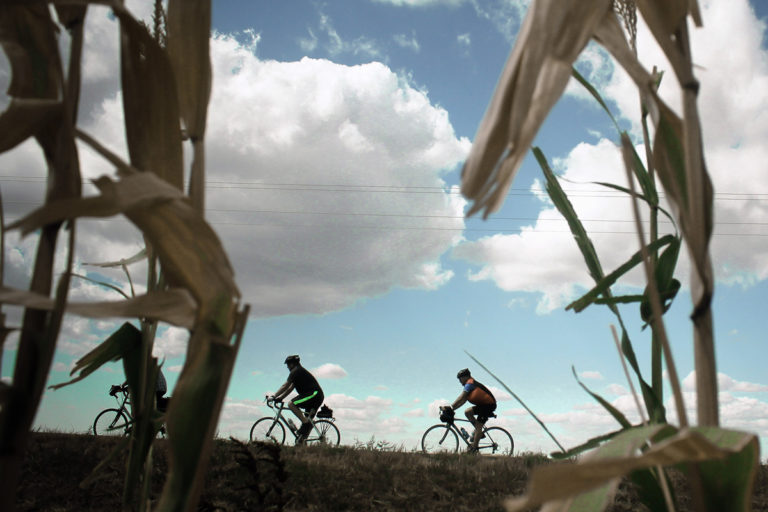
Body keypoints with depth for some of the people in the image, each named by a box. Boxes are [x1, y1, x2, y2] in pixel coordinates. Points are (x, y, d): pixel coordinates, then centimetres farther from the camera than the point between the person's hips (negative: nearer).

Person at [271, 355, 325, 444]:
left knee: (291, 404, -17)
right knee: (308, 419, 11)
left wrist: (274, 396, -4)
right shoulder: (300, 371, 26)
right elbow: (290, 388, 25)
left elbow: (285, 386, -7)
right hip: (318, 397, 10)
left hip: (314, 394, -10)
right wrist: (280, 398, 19)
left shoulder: (296, 371, -4)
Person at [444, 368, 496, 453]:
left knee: (478, 426, -9)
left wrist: (451, 407, -17)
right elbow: (463, 401, 16)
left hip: (489, 405, -10)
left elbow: (461, 398, -18)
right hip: (483, 405, 10)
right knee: (467, 411, 3)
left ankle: (474, 448, -6)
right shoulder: (470, 385, 18)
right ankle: (479, 432, 6)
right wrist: (452, 408, 8)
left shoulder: (470, 383, -11)